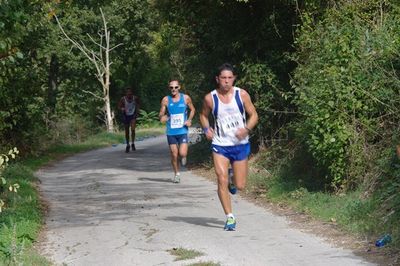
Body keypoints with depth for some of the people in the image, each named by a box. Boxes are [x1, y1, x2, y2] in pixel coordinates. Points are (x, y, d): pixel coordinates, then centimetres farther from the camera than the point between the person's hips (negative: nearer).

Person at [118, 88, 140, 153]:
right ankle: (128, 145, 25)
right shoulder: (123, 99, -15)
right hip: (126, 116, 0)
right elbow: (119, 106, -2)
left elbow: (137, 104, 11)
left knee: (133, 129, -18)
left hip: (133, 115, 0)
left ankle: (133, 144, 0)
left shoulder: (135, 98, -10)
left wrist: (137, 112, 2)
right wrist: (122, 109, -23)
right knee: (127, 131, 7)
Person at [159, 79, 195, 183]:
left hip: (183, 130, -1)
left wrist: (189, 120, -3)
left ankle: (183, 157, 25)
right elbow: (161, 114, 4)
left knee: (182, 153, -13)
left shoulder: (186, 98, -1)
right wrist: (162, 117, -20)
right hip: (171, 132, 1)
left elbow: (192, 109, 14)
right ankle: (176, 174, 23)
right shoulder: (166, 100, -1)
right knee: (174, 155, 3)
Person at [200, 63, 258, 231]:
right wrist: (206, 129, -6)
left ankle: (233, 182, 43)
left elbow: (254, 115, 1)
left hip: (240, 145, 1)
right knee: (222, 180, -14)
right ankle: (230, 217, -2)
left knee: (240, 186, 5)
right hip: (220, 145, -1)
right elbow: (204, 115, 13)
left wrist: (247, 129, -18)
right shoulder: (210, 98, -5)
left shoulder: (242, 95, -5)